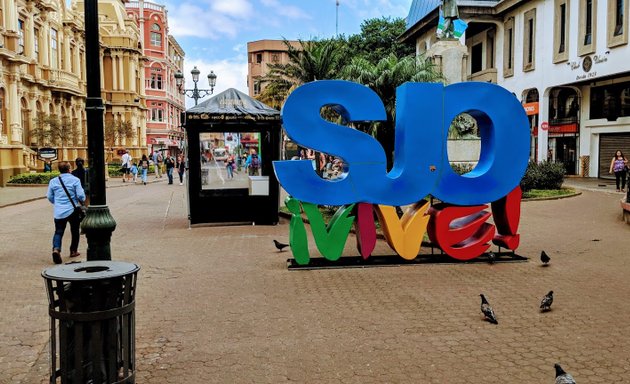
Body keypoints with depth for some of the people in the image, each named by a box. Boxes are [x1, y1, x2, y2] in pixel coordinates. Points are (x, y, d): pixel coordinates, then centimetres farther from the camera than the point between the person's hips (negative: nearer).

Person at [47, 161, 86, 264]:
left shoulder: (53, 181, 3)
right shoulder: (75, 180, -7)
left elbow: (49, 197, 10)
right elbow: (81, 195, -11)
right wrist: (82, 200, 12)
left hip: (58, 212, 2)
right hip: (72, 210, -2)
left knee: (58, 232, 5)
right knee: (75, 231, 16)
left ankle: (56, 249, -18)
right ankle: (73, 251, 26)